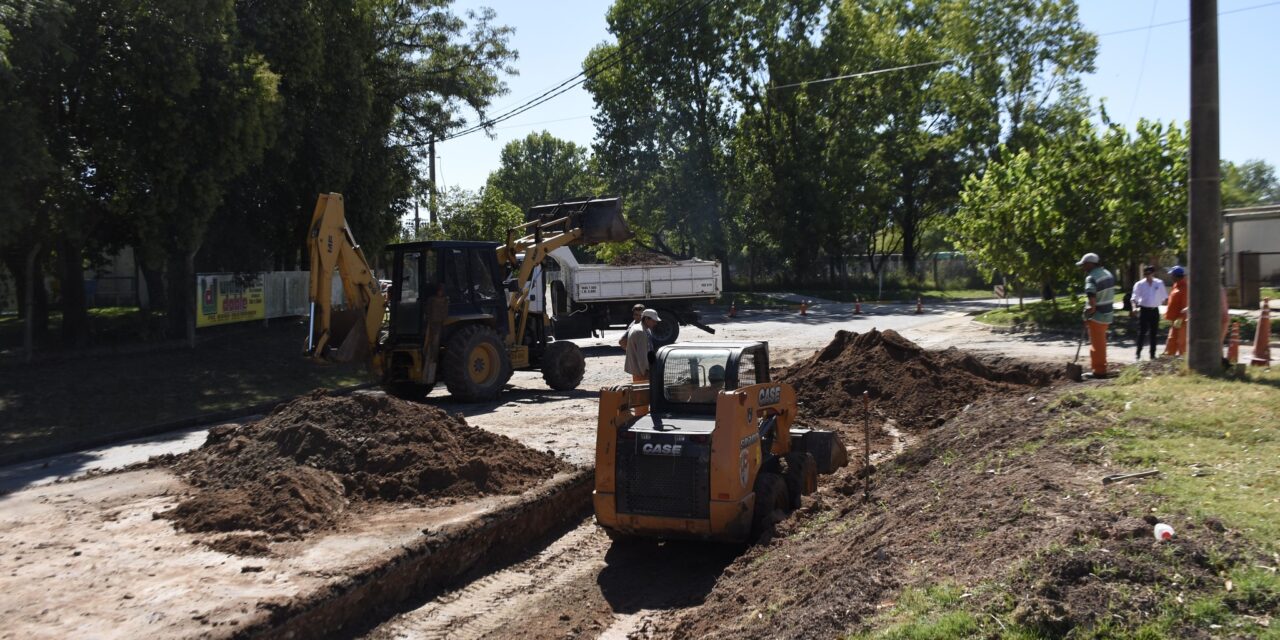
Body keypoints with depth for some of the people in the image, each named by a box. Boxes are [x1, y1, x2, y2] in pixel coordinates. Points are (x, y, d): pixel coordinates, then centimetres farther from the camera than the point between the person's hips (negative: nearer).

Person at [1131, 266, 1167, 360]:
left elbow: (1164, 297, 13)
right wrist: (1135, 307, -21)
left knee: (1153, 333, 8)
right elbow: (1134, 298, -5)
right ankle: (1138, 353, 2)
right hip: (1143, 310, -2)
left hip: (1154, 311, 2)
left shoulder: (1159, 283, 6)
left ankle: (1153, 354, 15)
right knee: (1141, 332, -4)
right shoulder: (1139, 284, 0)